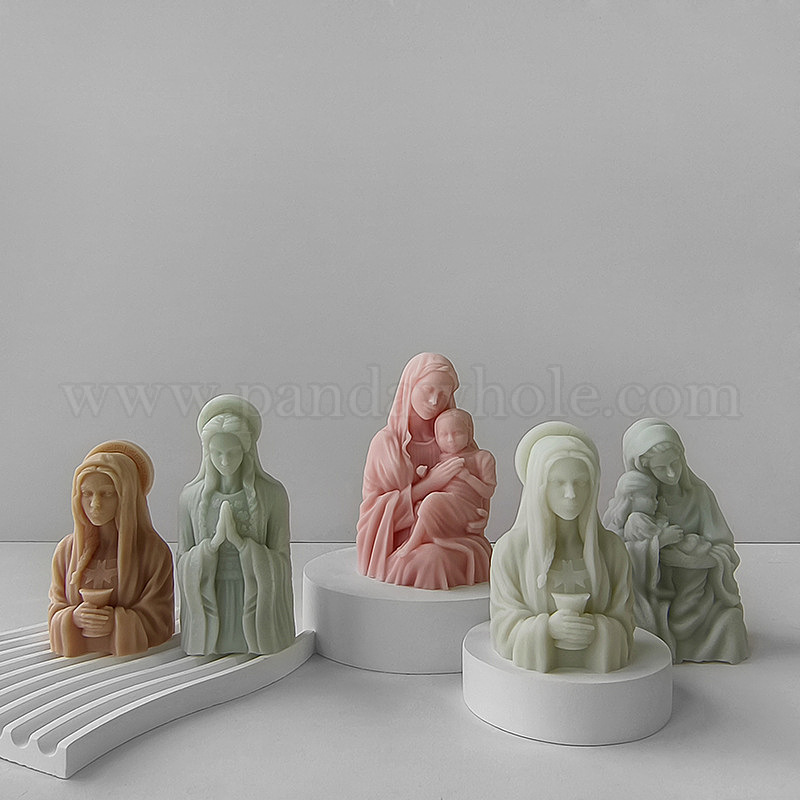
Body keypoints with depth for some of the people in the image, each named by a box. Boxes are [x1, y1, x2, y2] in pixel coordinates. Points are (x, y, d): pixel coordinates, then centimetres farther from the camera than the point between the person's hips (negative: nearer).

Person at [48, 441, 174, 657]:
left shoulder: (154, 550, 0)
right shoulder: (66, 550, 11)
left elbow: (159, 620, -1)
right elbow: (55, 611, 13)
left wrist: (117, 621, -16)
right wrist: (73, 618, -8)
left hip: (134, 658, -4)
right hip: (77, 659, 4)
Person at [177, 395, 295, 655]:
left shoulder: (272, 494, -5)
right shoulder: (191, 497, 0)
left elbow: (280, 563, -5)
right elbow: (183, 564, 1)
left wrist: (240, 541, -19)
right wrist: (214, 541, -16)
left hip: (257, 607, -1)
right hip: (208, 606, 1)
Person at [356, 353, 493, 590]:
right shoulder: (386, 442, 3)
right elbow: (375, 507, -3)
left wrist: (478, 518, -9)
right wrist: (429, 483, -11)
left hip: (449, 538, 3)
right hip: (399, 542, -3)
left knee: (479, 553, -30)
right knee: (430, 558, -35)